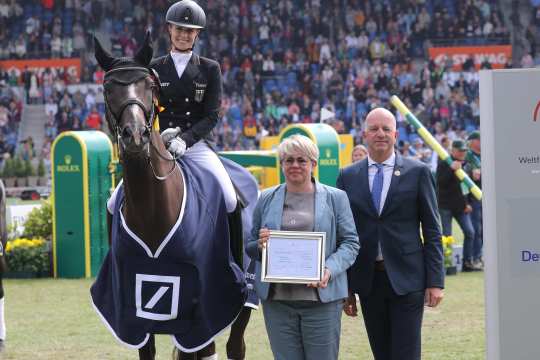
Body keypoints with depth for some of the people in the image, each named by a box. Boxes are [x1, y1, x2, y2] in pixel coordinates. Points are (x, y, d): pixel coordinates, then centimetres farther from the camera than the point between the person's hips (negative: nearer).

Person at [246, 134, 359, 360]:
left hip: (322, 298, -2)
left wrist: (329, 270, -16)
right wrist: (260, 246, -9)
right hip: (277, 299, 2)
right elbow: (250, 246, 15)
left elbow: (350, 243, 2)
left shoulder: (335, 198, 6)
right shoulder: (267, 199, 12)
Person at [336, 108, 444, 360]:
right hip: (368, 280, 3)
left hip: (406, 280, -2)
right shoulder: (348, 177, 8)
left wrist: (435, 281, -5)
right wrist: (345, 288, 5)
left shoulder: (417, 173, 2)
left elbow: (432, 231, 1)